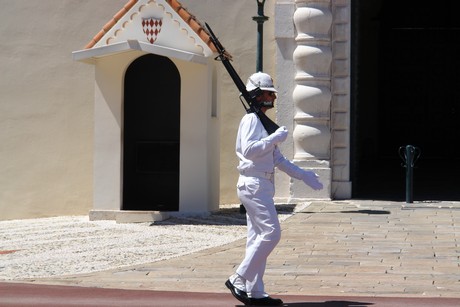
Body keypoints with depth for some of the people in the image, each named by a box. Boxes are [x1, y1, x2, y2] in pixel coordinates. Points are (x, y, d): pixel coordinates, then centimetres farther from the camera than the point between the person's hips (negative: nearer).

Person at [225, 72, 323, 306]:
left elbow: (278, 160, 25)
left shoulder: (264, 122, 22)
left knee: (258, 238, 7)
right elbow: (249, 150, -23)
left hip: (262, 186, 10)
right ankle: (238, 280, -11)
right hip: (254, 184, -10)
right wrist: (276, 137, -18)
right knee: (271, 233, -15)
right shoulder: (251, 120, -8)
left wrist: (303, 176, 19)